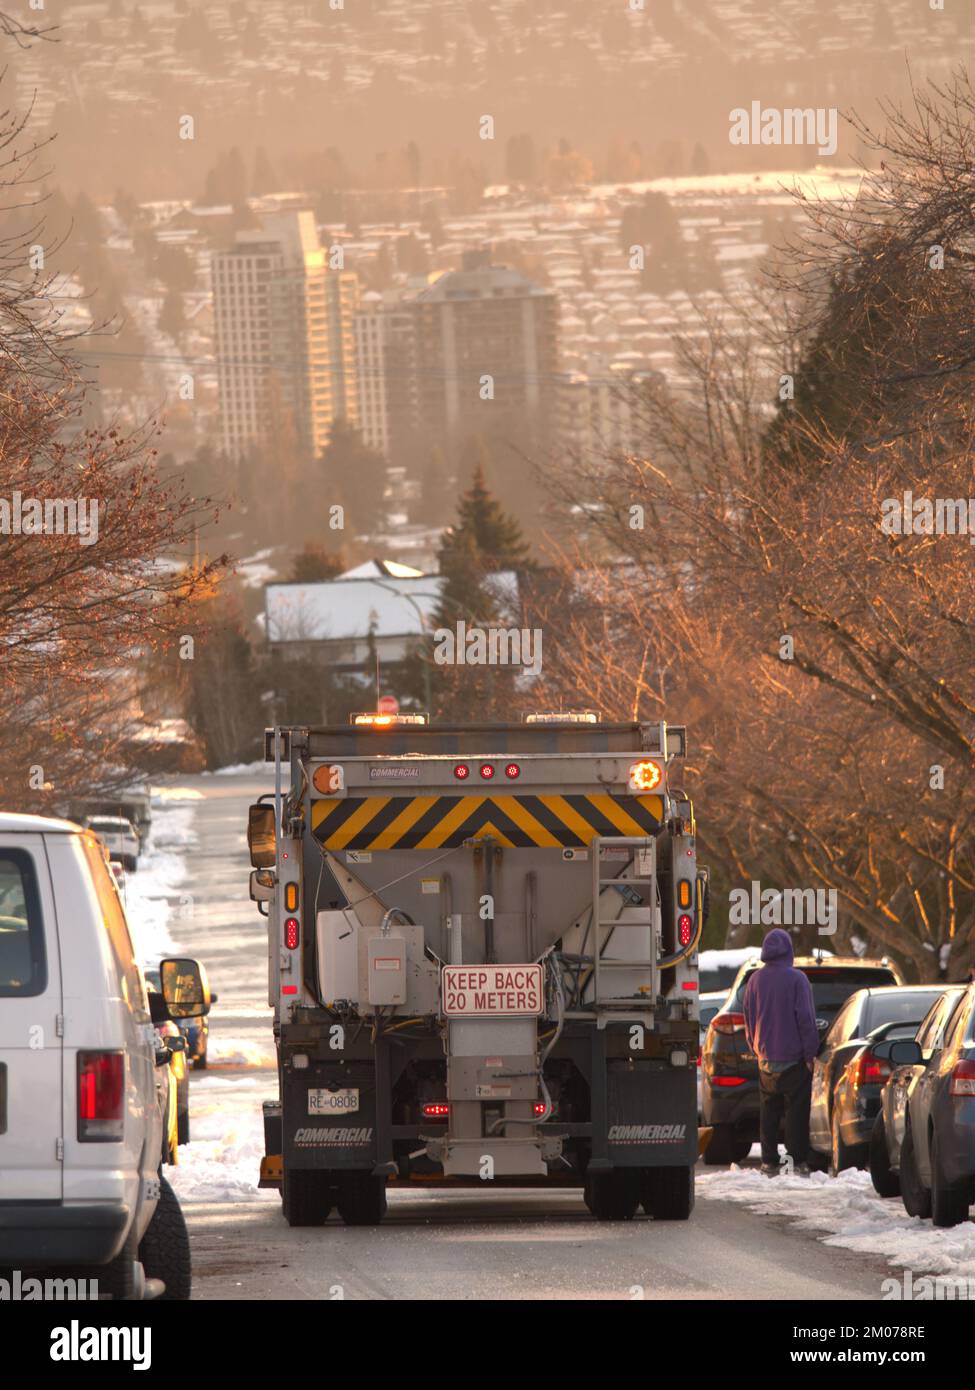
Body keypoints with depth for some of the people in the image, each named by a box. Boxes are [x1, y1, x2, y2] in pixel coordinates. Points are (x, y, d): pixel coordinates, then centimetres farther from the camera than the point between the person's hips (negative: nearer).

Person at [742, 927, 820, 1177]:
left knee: (769, 1111, 10)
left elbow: (748, 1016, 12)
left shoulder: (755, 980, 4)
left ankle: (769, 1161, 8)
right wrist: (810, 1053, -5)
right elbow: (805, 1018, -11)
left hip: (766, 1059, 5)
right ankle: (798, 1160, -4)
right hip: (793, 1057, -5)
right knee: (796, 1110, -1)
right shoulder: (796, 979, -11)